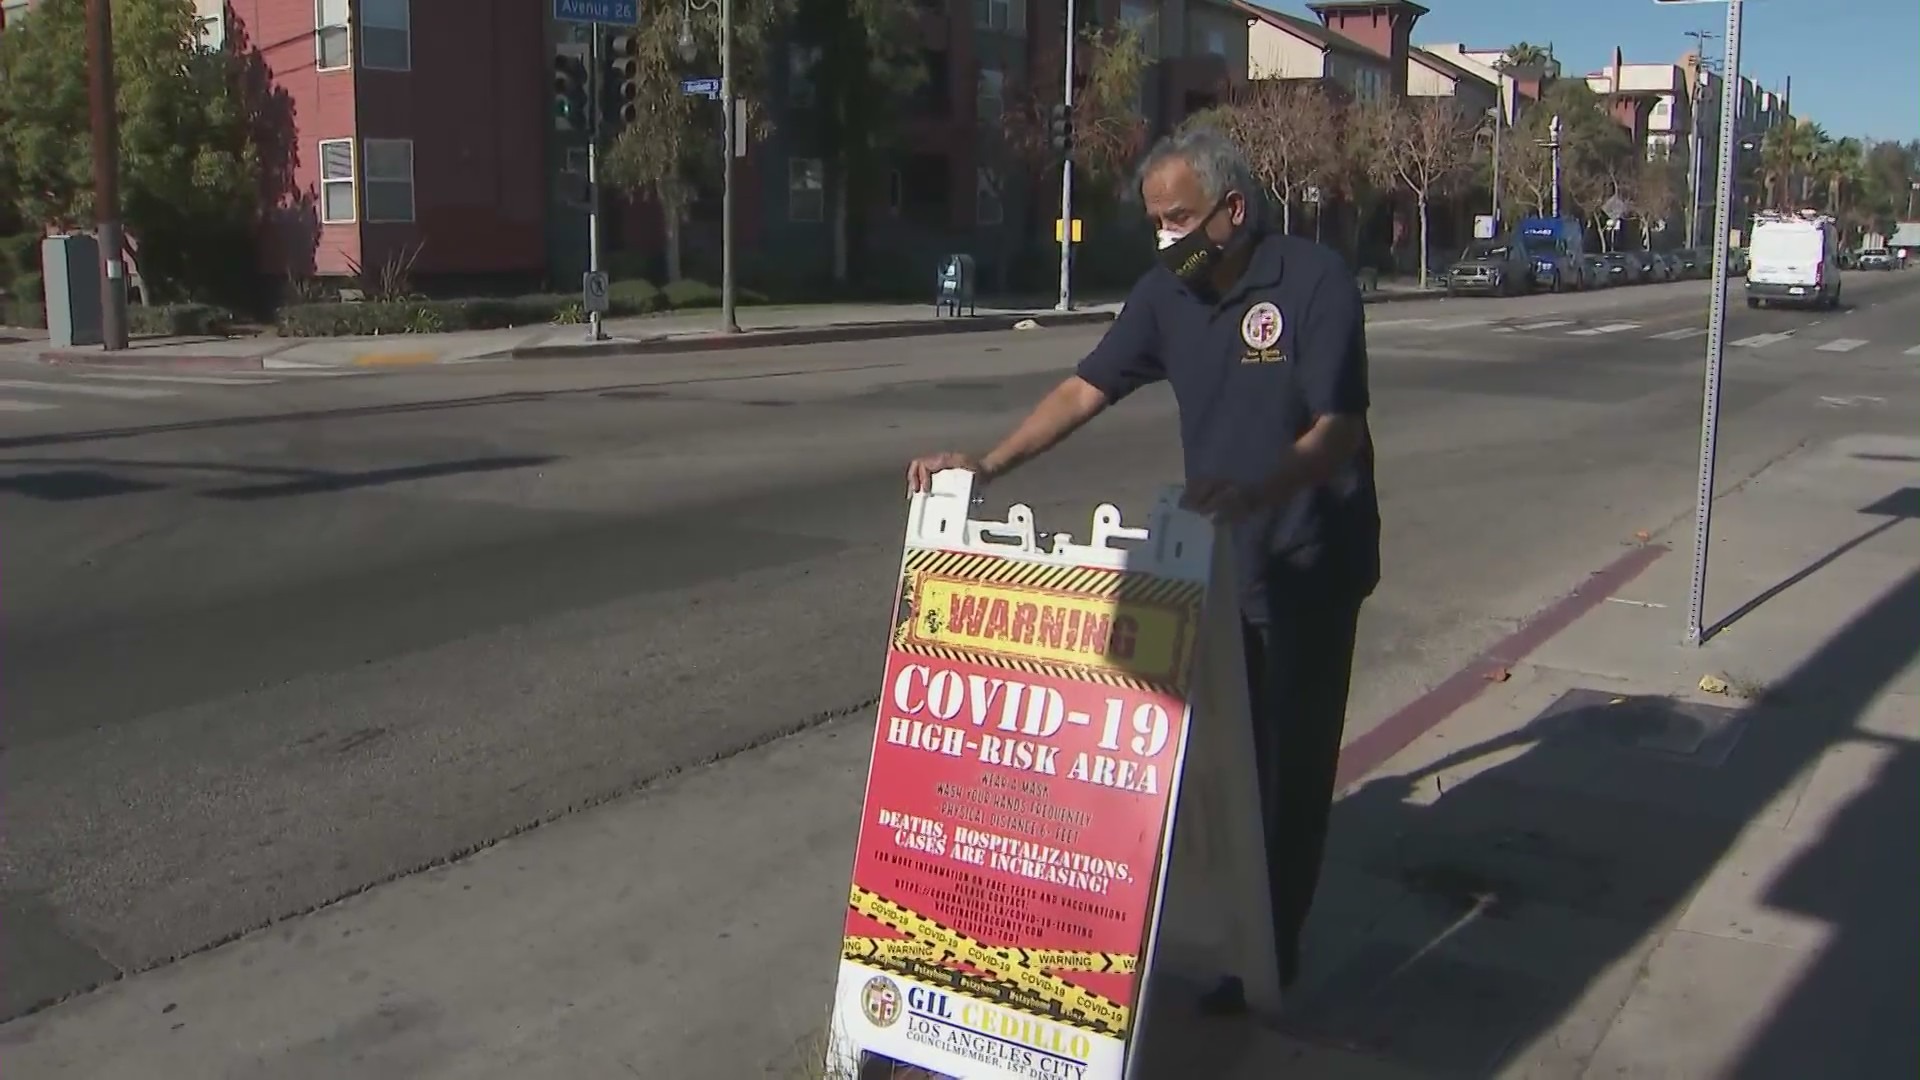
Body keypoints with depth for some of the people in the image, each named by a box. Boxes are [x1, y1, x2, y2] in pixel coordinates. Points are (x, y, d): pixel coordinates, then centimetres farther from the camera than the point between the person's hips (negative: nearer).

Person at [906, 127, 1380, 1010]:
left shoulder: (1315, 280, -17)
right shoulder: (1169, 290, 0)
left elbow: (1339, 426, -24)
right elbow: (1087, 388, 1)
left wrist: (1261, 490, -42)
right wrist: (989, 464, -9)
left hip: (1308, 565, -5)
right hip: (1215, 556, 5)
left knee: (1289, 760, 3)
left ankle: (1271, 950, 16)